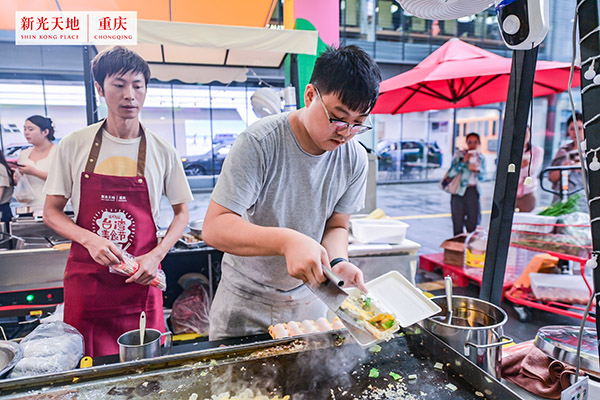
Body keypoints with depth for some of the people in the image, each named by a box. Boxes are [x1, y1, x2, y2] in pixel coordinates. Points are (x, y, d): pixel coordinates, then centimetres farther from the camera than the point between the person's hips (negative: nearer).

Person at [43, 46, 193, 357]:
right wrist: (90, 239, -13)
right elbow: (51, 212, 5)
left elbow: (181, 212, 6)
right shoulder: (73, 145, -1)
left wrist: (156, 255, -9)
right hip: (85, 279, 1)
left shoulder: (163, 152, -2)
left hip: (141, 279, 0)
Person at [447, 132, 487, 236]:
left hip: (473, 191, 3)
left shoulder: (481, 157, 9)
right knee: (458, 223, 2)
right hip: (459, 191, -3)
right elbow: (451, 173, -15)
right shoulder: (459, 154, -5)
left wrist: (477, 170, -8)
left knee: (473, 223, 2)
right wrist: (463, 161, -22)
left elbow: (482, 177, 13)